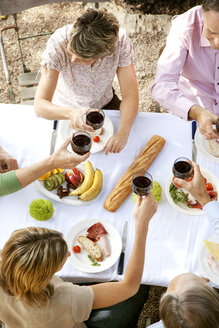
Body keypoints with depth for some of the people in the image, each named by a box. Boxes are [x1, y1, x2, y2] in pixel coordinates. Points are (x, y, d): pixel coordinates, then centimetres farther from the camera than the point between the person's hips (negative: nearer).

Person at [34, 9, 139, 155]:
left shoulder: (120, 40, -28)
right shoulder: (58, 43, -32)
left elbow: (130, 95, -24)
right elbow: (40, 104, -34)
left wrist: (123, 132, -42)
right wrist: (71, 113, -55)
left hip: (105, 104, 2)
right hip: (66, 110, -1)